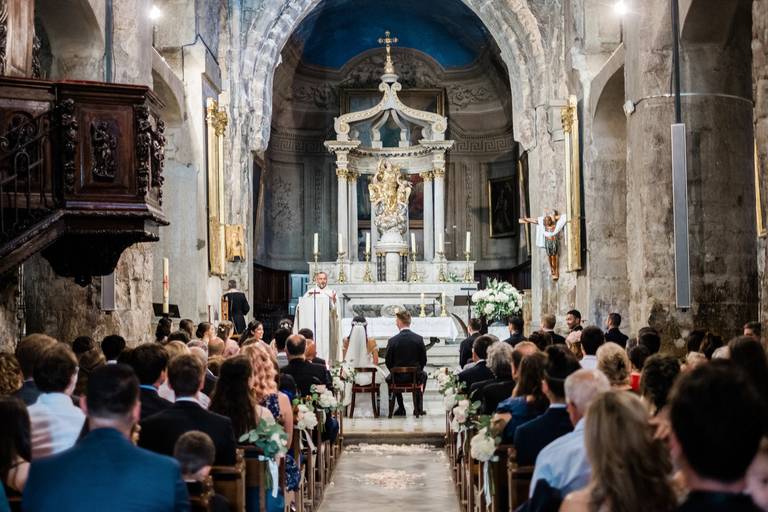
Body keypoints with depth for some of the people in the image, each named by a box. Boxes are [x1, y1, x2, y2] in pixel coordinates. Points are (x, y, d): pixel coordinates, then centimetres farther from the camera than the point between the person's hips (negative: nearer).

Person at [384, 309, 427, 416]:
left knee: (389, 378, 34)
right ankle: (417, 407, 30)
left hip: (398, 378, -1)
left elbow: (388, 362, -6)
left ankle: (401, 408, 30)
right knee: (423, 375, 36)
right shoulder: (419, 339, -11)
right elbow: (423, 361, -2)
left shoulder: (392, 340, -15)